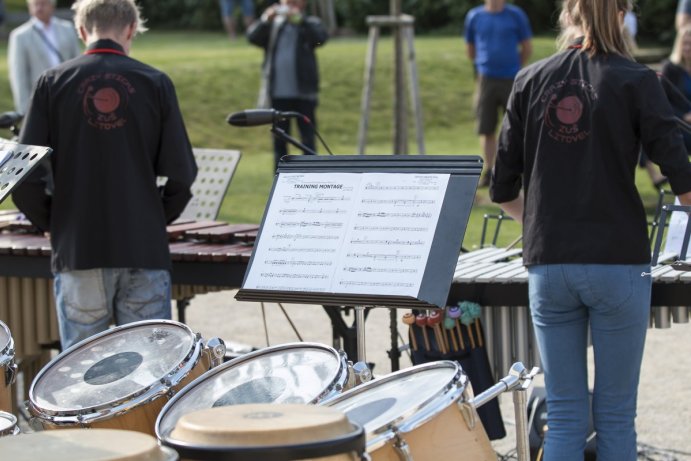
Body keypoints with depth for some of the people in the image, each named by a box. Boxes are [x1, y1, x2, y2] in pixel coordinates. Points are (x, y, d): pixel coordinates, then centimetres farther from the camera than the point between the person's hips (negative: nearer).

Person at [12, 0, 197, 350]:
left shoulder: (53, 82, 0)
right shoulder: (155, 83, 0)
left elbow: (27, 174, -5)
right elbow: (181, 173, -3)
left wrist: (50, 223, 11)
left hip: (78, 253, 0)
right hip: (144, 251, 0)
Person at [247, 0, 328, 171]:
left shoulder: (310, 24, 7)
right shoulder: (272, 25, 12)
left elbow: (321, 37, -14)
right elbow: (252, 37, -5)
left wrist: (300, 19, -26)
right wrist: (266, 20, -23)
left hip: (303, 93, -2)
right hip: (277, 93, 2)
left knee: (308, 140, -1)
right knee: (279, 141, 6)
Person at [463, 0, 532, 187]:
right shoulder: (474, 16, 5)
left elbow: (527, 48, 7)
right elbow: (470, 49, 17)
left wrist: (514, 68, 11)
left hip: (511, 80, -2)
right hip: (486, 79, 2)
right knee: (486, 129, 2)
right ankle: (489, 171, 12)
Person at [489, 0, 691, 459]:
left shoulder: (531, 81, 5)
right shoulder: (636, 82, -4)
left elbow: (503, 190, 7)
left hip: (548, 264, 3)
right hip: (619, 263, -3)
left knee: (564, 416, 8)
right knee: (616, 416, 6)